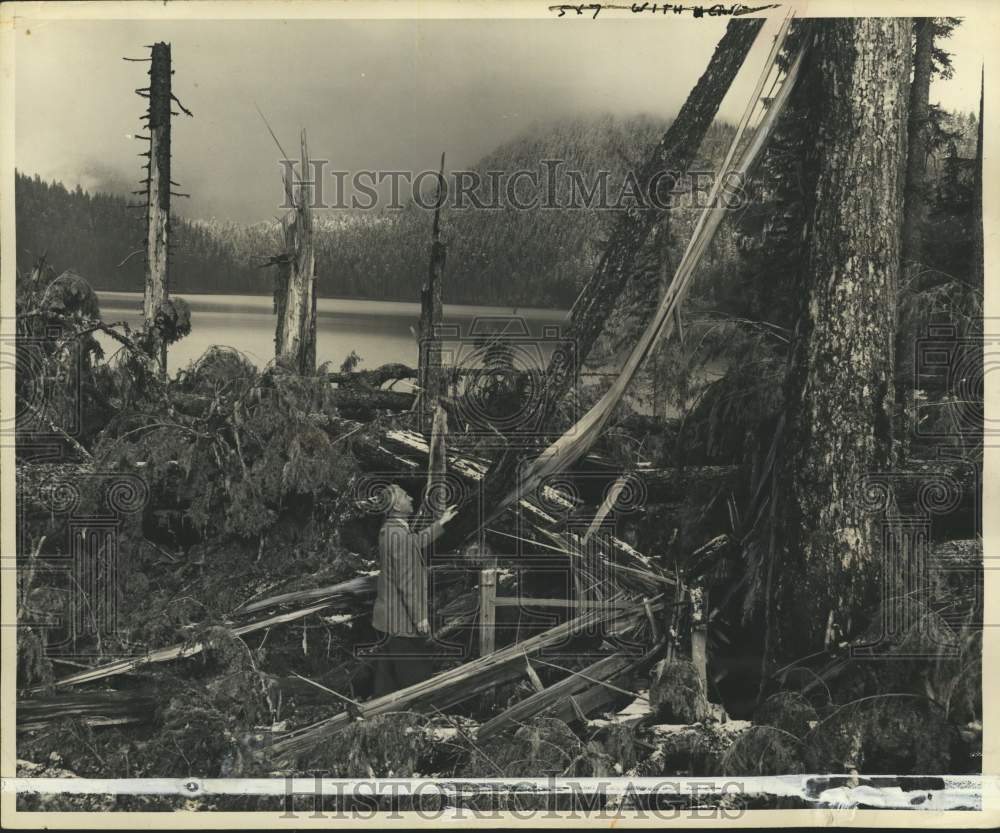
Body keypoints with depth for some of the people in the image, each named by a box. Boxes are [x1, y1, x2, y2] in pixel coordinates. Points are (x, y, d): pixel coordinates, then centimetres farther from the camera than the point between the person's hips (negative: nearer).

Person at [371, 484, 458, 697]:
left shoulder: (388, 529, 7)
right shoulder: (399, 535, -23)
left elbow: (416, 543, 27)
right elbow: (406, 581, -24)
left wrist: (440, 523, 30)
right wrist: (420, 617, -20)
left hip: (388, 617, 10)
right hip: (403, 620, -10)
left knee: (388, 670, 17)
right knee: (417, 673, -1)